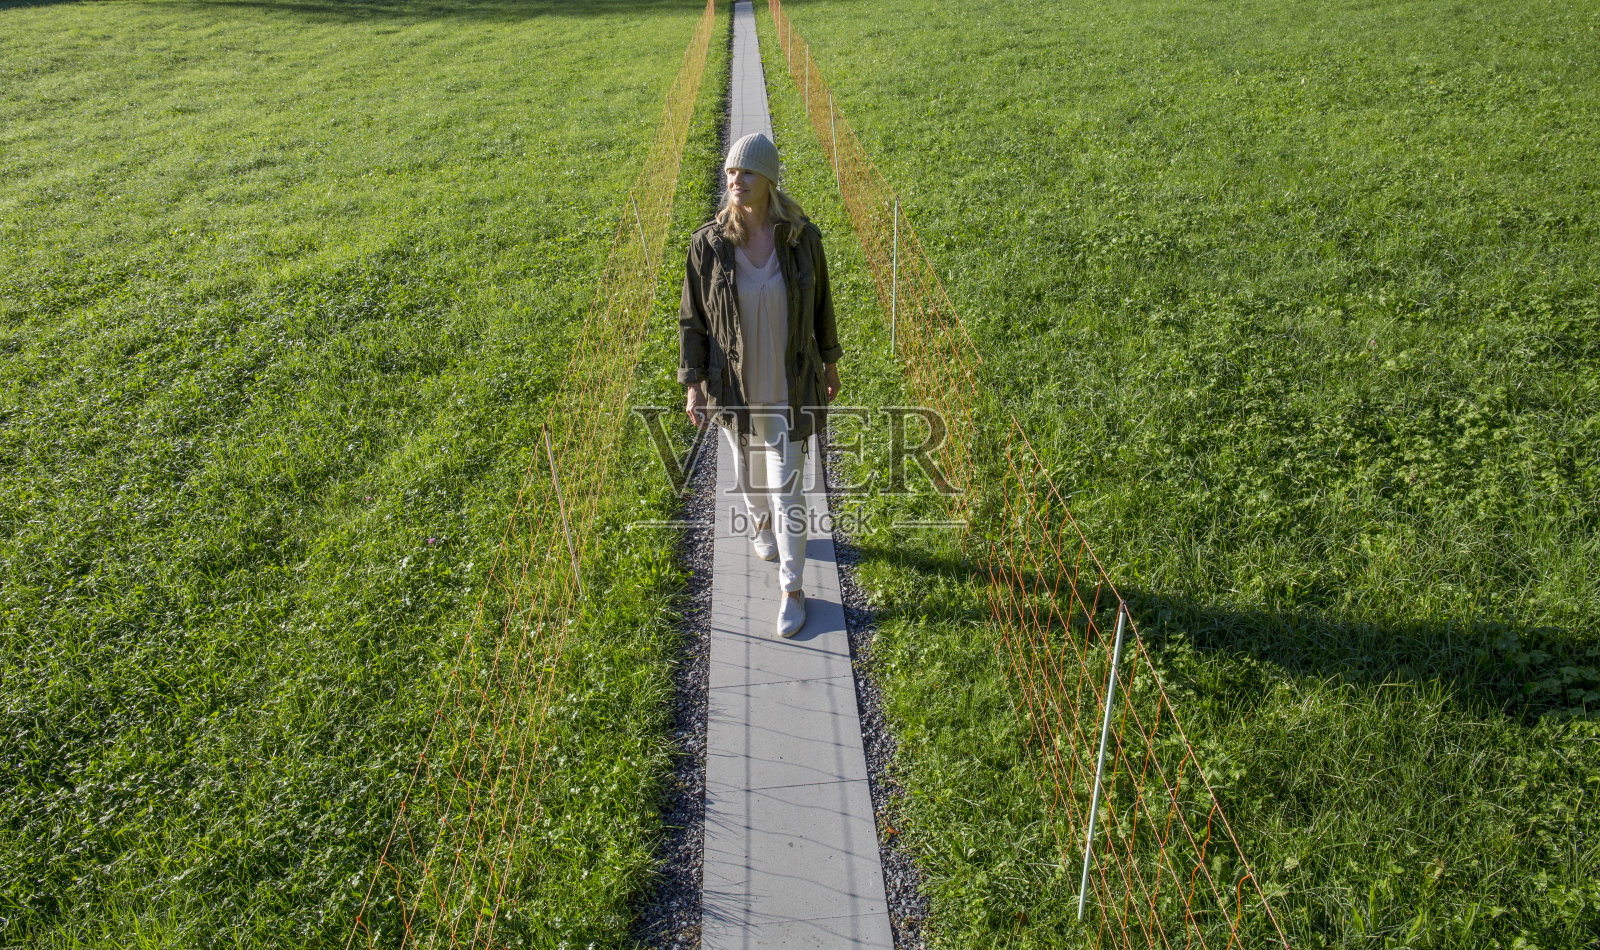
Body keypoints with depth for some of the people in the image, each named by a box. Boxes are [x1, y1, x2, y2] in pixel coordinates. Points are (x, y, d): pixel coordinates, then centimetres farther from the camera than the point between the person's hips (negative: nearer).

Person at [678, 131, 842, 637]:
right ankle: (759, 519, 59)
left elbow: (819, 302, 2)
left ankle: (792, 589, 17)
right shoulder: (708, 243, -14)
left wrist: (829, 360, 11)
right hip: (733, 384, 1)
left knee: (786, 486, 1)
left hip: (788, 385, -1)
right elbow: (692, 317, -5)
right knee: (748, 467, 23)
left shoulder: (802, 237, -14)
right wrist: (692, 383, -7)